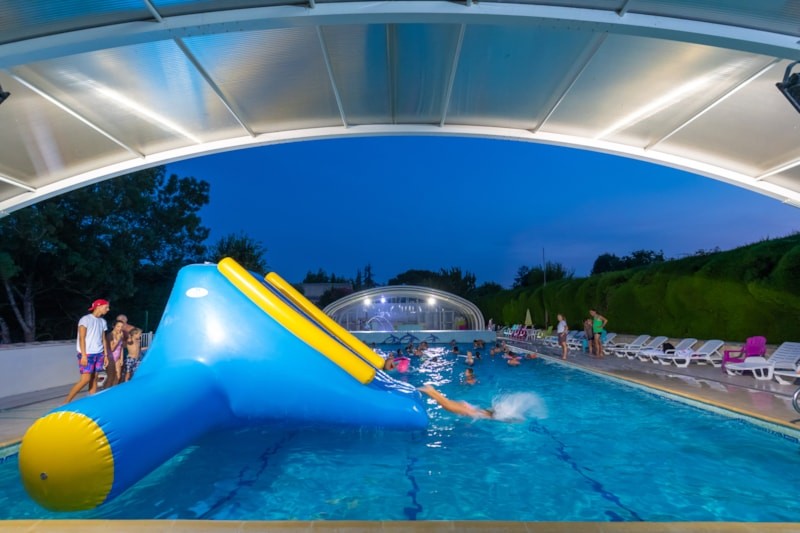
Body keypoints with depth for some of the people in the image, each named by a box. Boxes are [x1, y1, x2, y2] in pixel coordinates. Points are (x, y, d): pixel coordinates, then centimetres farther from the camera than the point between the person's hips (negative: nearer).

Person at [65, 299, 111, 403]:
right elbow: (82, 338, -12)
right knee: (85, 379, -10)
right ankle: (66, 402, 3)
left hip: (99, 354, 6)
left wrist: (106, 355, 12)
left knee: (94, 378, 7)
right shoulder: (86, 319, -8)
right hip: (87, 354, -6)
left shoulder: (103, 321, 12)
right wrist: (83, 355, -18)